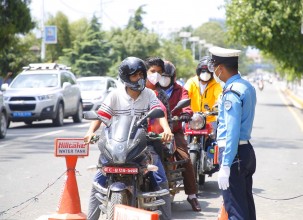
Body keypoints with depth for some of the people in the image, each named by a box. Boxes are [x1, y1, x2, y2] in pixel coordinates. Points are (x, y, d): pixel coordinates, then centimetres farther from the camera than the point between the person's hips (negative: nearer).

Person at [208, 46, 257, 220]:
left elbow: (232, 132, -22)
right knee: (247, 206, 14)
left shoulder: (232, 92, -17)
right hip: (247, 151, 10)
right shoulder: (248, 86, 12)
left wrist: (225, 166, -23)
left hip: (234, 153, -10)